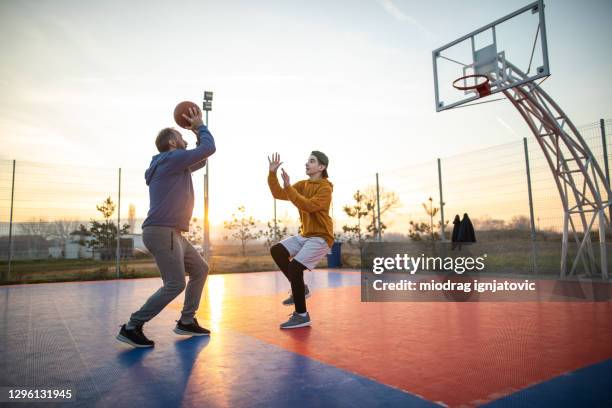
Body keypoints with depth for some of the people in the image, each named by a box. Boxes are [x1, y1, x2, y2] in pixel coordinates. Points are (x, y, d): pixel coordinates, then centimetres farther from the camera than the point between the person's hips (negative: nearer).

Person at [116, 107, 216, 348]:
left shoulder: (175, 165, 22)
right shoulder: (172, 159, -9)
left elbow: (201, 160, 31)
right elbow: (209, 148, -10)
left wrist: (197, 133, 22)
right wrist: (200, 126, 6)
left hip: (172, 233, 11)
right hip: (161, 232, -11)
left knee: (200, 269, 13)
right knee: (175, 284, -13)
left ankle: (186, 321, 18)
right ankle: (132, 327, -3)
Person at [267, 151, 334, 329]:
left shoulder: (325, 188, -13)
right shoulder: (302, 185, 9)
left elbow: (309, 206, -29)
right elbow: (278, 194, 2)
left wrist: (288, 187, -31)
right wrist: (272, 173, -10)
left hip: (321, 237, -8)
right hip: (305, 235, 8)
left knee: (294, 267, -19)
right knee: (276, 251, -3)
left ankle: (302, 316, -6)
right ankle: (300, 288, 9)